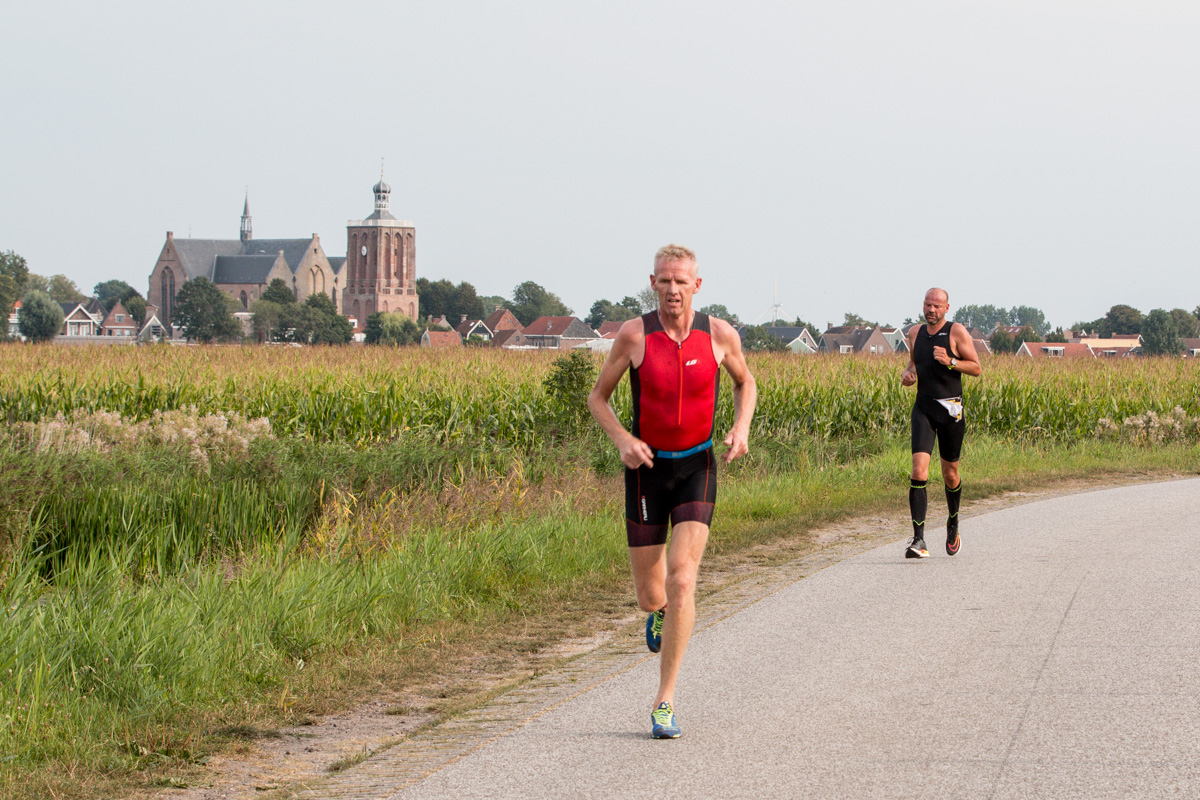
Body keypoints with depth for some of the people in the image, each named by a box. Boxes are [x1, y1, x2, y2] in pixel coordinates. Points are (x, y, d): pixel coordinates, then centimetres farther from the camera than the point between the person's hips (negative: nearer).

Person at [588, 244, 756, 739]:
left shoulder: (720, 335, -8)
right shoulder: (633, 335, -11)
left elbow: (744, 383, 13)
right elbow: (597, 397, 0)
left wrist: (742, 426, -7)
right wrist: (621, 439, -19)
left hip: (697, 468, 0)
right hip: (647, 467, 0)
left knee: (682, 580, -17)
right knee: (650, 596, 5)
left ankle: (665, 702, -11)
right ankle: (660, 611, 48)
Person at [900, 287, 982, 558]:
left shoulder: (957, 332, -3)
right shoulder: (915, 332, 10)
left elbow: (976, 368, -4)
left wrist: (950, 362, -20)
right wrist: (907, 373, 5)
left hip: (950, 409, -2)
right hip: (923, 409, 2)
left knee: (950, 473, 9)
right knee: (919, 469, -15)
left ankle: (953, 523, 38)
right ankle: (918, 539, -19)